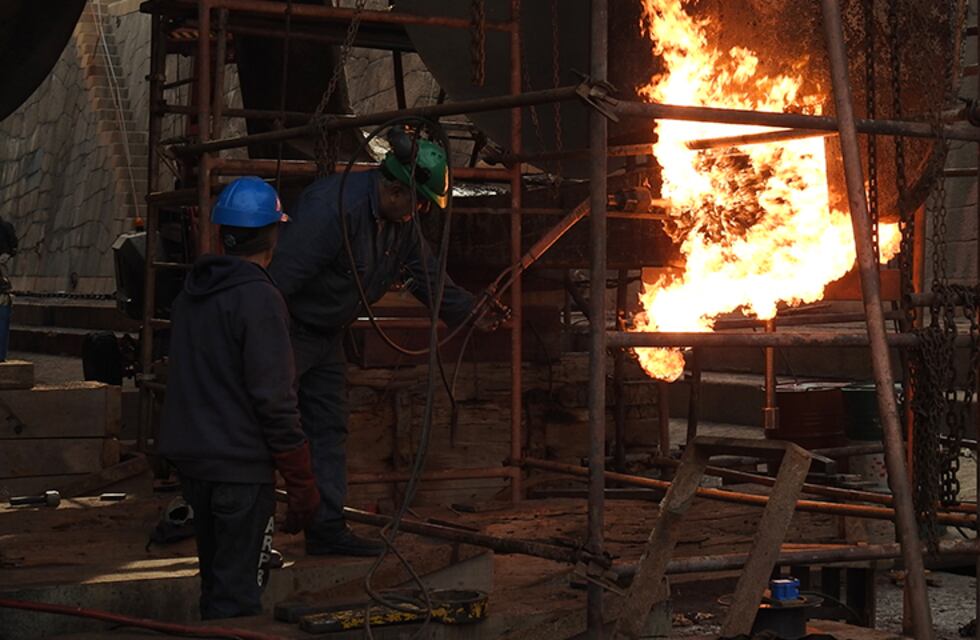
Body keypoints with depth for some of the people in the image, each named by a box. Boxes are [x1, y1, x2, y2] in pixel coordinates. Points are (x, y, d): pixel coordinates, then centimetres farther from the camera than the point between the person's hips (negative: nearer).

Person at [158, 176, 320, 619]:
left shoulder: (191, 292, 9)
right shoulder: (259, 299, -17)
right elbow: (274, 399, -20)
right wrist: (301, 482, -14)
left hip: (192, 460, 8)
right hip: (241, 466, -8)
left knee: (216, 581, 21)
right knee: (238, 595, -2)